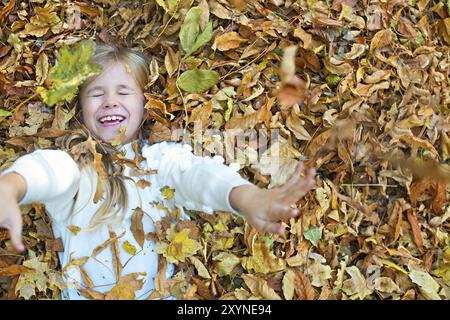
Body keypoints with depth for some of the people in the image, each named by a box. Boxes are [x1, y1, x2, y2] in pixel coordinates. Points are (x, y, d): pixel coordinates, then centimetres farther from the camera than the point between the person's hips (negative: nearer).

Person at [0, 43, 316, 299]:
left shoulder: (163, 157, 2)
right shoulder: (73, 162, 2)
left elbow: (198, 173, -18)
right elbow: (45, 168, -20)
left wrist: (247, 198, -39)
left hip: (161, 291, 0)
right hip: (82, 292, 1)